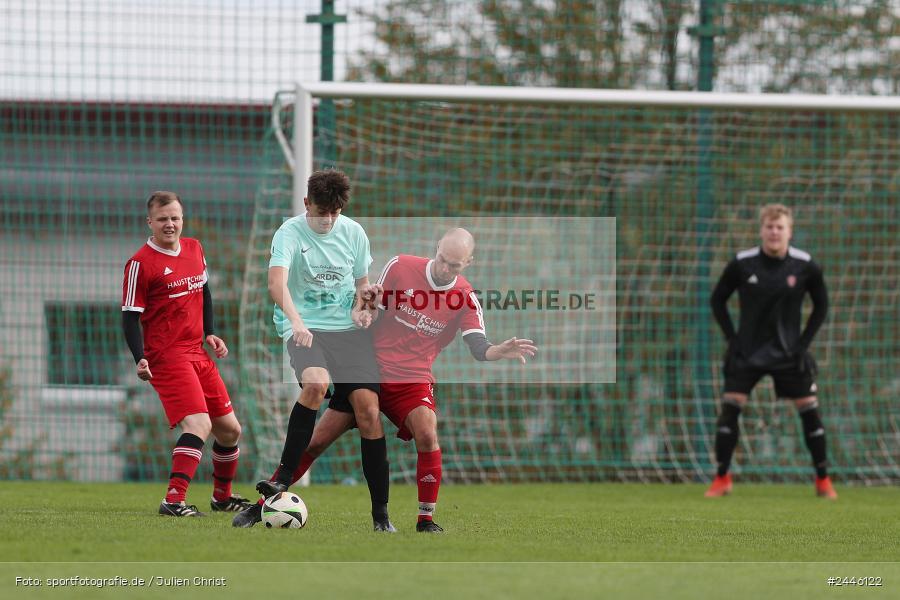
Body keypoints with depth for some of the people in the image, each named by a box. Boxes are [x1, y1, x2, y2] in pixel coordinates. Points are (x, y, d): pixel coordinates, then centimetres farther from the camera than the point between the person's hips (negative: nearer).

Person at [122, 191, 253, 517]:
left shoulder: (194, 249, 10)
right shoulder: (141, 263, -10)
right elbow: (130, 316, -10)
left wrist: (210, 333, 13)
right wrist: (140, 359, -22)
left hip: (198, 354, 8)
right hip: (167, 356, -8)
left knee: (230, 429, 13)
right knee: (199, 425, -25)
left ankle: (223, 495, 33)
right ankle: (173, 500, -28)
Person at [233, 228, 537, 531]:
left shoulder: (466, 297, -6)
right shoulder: (400, 266, -7)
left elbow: (478, 347, -16)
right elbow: (372, 307, 3)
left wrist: (500, 351, -38)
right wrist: (362, 313, -21)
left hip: (413, 380, 0)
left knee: (427, 434, -28)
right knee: (317, 440, -1)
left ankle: (426, 519, -15)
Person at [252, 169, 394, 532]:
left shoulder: (353, 232, 8)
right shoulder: (290, 233, -7)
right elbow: (277, 283, -23)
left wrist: (367, 294, -3)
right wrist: (296, 321, -39)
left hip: (348, 327, 4)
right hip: (304, 328, -4)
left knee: (368, 407, -10)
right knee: (316, 382, -34)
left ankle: (380, 512, -6)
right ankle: (283, 478, -25)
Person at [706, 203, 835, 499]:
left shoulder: (805, 266, -7)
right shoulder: (741, 264, -8)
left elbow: (821, 304, 8)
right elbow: (717, 300, 5)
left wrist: (805, 340, 0)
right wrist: (732, 338, -2)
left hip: (789, 352, 0)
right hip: (748, 351, 0)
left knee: (809, 410, -2)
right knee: (730, 406, -11)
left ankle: (823, 480, 12)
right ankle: (722, 478, 0)